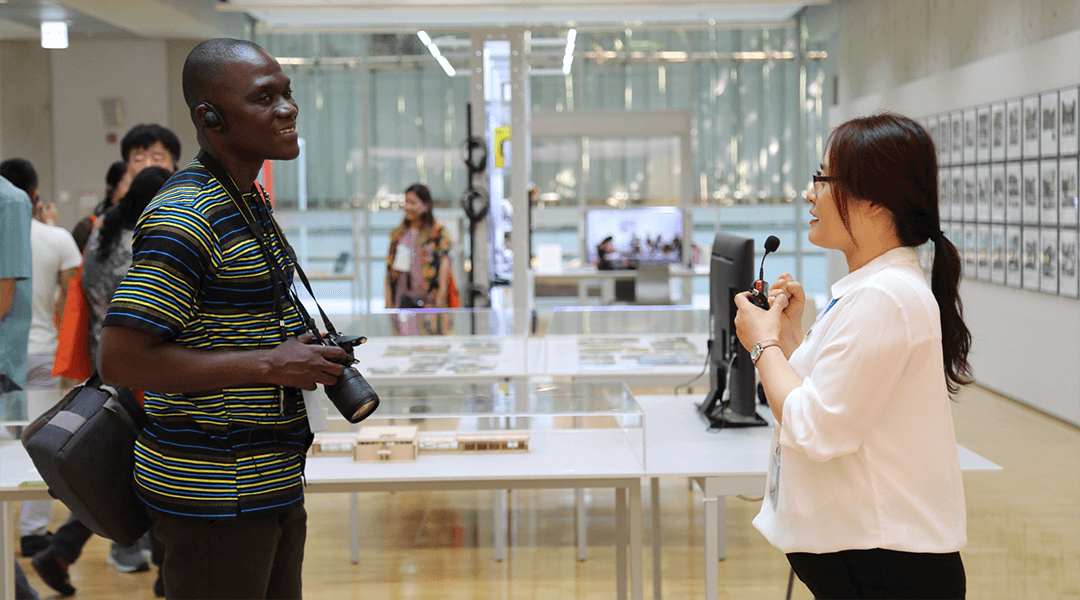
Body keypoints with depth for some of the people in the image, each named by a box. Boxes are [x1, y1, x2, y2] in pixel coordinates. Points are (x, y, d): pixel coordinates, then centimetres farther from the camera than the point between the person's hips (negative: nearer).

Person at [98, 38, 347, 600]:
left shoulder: (251, 198, 12)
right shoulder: (183, 217, -20)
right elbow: (118, 360, -25)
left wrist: (304, 348, 8)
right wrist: (268, 364, -22)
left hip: (273, 483, 10)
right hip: (213, 495, -10)